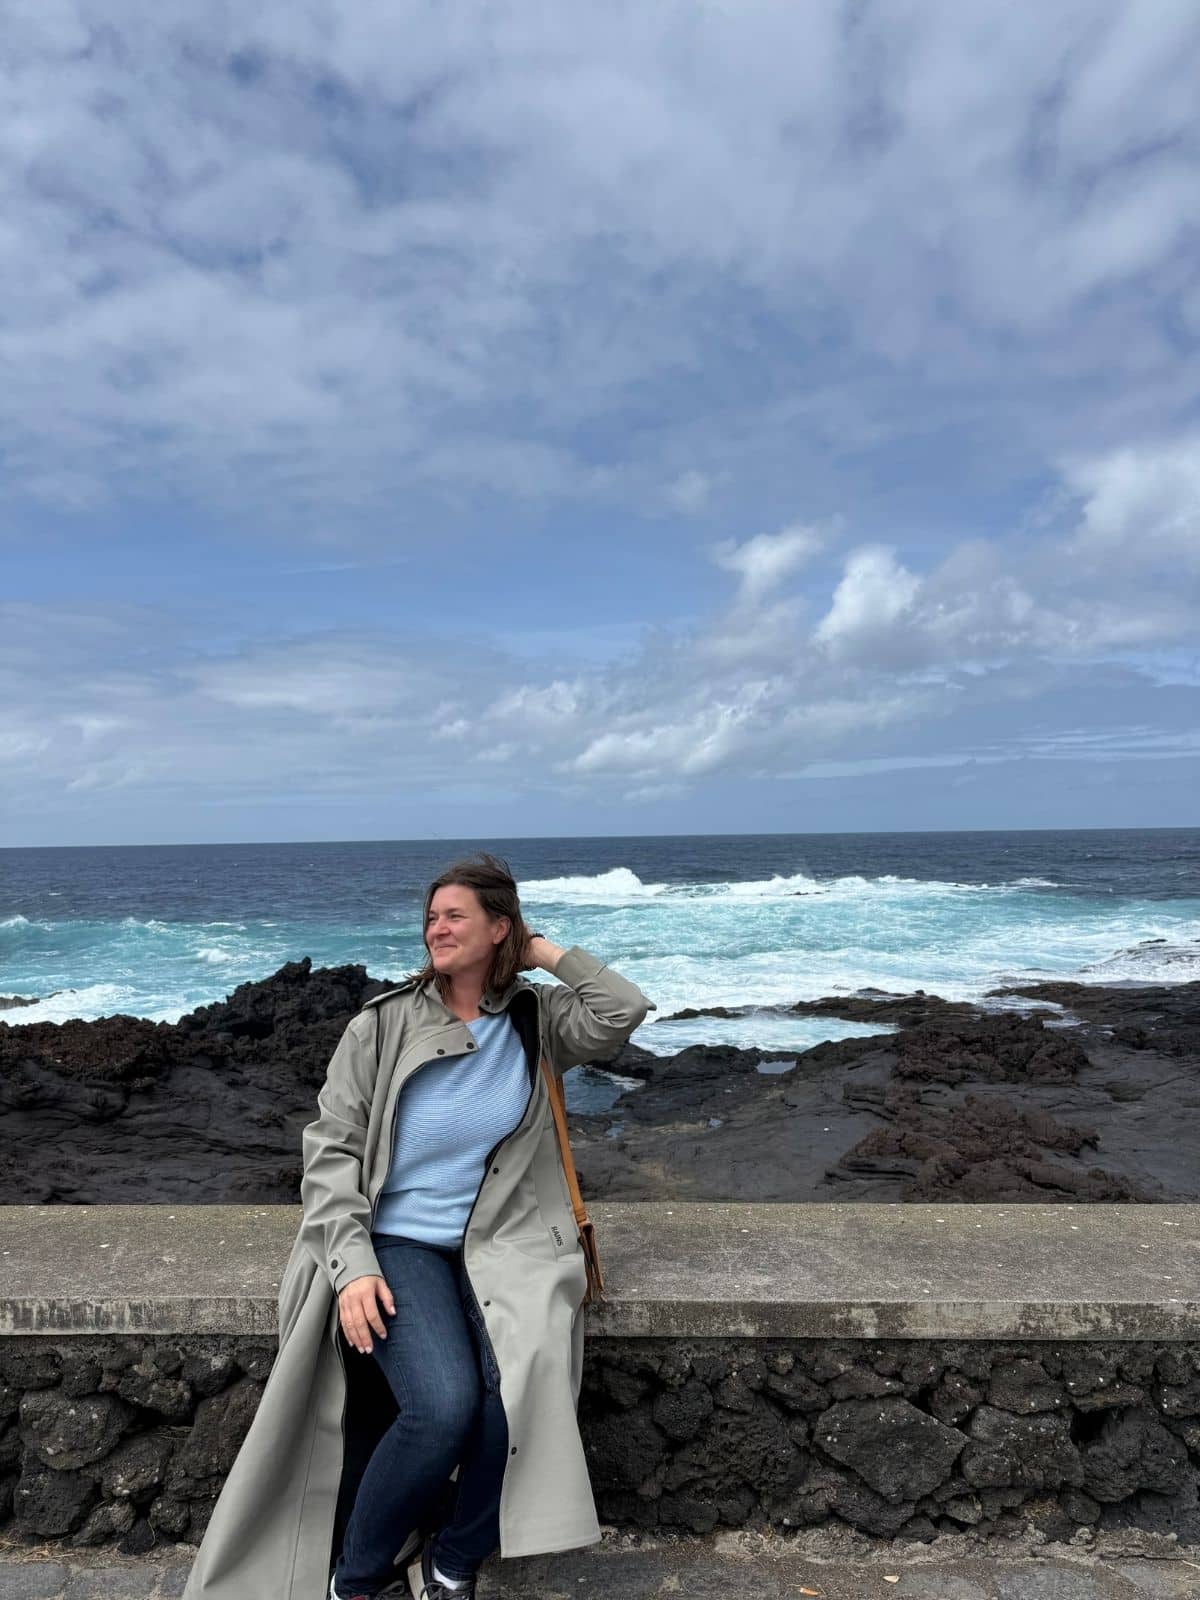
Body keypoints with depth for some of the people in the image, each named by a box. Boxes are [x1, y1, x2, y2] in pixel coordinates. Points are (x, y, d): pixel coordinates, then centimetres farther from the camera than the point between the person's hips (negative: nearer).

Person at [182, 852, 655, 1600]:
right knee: (443, 1406, -26)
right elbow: (332, 1147, -3)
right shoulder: (383, 1024, -2)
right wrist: (353, 1264, -14)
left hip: (503, 1246, 2)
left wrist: (547, 951, -4)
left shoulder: (535, 1019, 4)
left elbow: (626, 1010, -11)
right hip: (400, 1242, -2)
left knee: (525, 1398, -23)